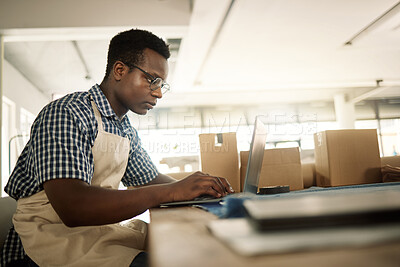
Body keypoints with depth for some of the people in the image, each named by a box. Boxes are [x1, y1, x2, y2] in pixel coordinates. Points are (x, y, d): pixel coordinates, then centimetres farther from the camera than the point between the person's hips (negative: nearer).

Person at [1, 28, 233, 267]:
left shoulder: (127, 130, 11)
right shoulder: (66, 115, -18)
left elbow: (150, 179, 22)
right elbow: (71, 207, -30)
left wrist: (197, 187, 0)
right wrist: (172, 191, -30)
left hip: (104, 224, 8)